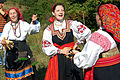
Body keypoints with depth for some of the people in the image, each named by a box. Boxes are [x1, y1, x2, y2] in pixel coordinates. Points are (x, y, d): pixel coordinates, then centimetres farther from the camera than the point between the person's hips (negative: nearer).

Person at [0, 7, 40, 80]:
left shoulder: (24, 24, 2)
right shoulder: (7, 26, 3)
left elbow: (34, 29, -4)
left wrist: (34, 22, -23)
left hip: (23, 50, 0)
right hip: (11, 52, 0)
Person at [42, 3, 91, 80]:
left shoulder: (71, 24, -1)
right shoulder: (48, 29, 1)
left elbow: (86, 31, -8)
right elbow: (46, 46, -3)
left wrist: (77, 43, -3)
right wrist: (60, 51, -9)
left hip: (72, 59, 0)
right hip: (57, 61, 0)